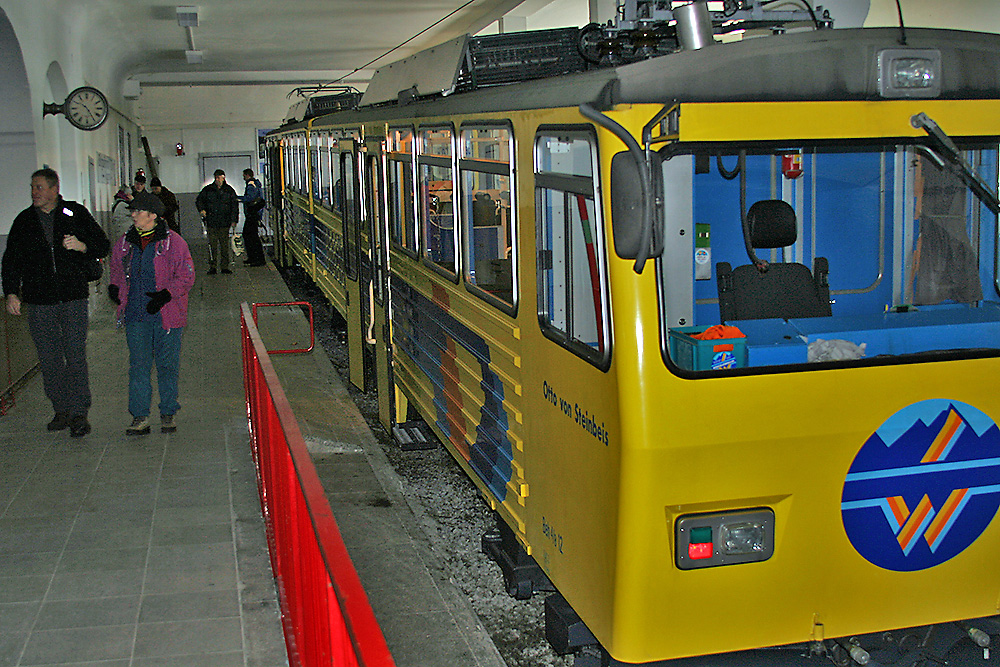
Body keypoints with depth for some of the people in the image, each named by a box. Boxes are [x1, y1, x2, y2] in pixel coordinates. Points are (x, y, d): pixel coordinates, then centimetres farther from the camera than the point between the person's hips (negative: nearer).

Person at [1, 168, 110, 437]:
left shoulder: (76, 214, 4)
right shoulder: (24, 221, 9)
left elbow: (102, 245, 7)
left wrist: (82, 246, -14)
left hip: (73, 298, -2)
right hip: (39, 303, 3)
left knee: (76, 356, -6)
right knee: (49, 359, 6)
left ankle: (79, 412, -1)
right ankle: (61, 409, 17)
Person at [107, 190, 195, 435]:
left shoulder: (172, 242, -6)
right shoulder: (125, 242, 8)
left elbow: (186, 276, -5)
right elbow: (117, 270, 23)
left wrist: (166, 295, -17)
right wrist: (115, 287, 4)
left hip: (166, 315, -3)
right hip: (135, 314, 4)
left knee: (167, 365, 5)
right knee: (138, 366, 3)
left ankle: (168, 414, 18)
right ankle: (140, 417, 8)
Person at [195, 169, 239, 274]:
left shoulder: (229, 190, 7)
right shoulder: (208, 189, 7)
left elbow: (234, 206, 9)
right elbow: (199, 200, 17)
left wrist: (234, 220, 2)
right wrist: (201, 210, -3)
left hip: (225, 223, 0)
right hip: (211, 222, 0)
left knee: (224, 245, 2)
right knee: (212, 245, -2)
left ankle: (224, 267, 9)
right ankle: (212, 267, 3)